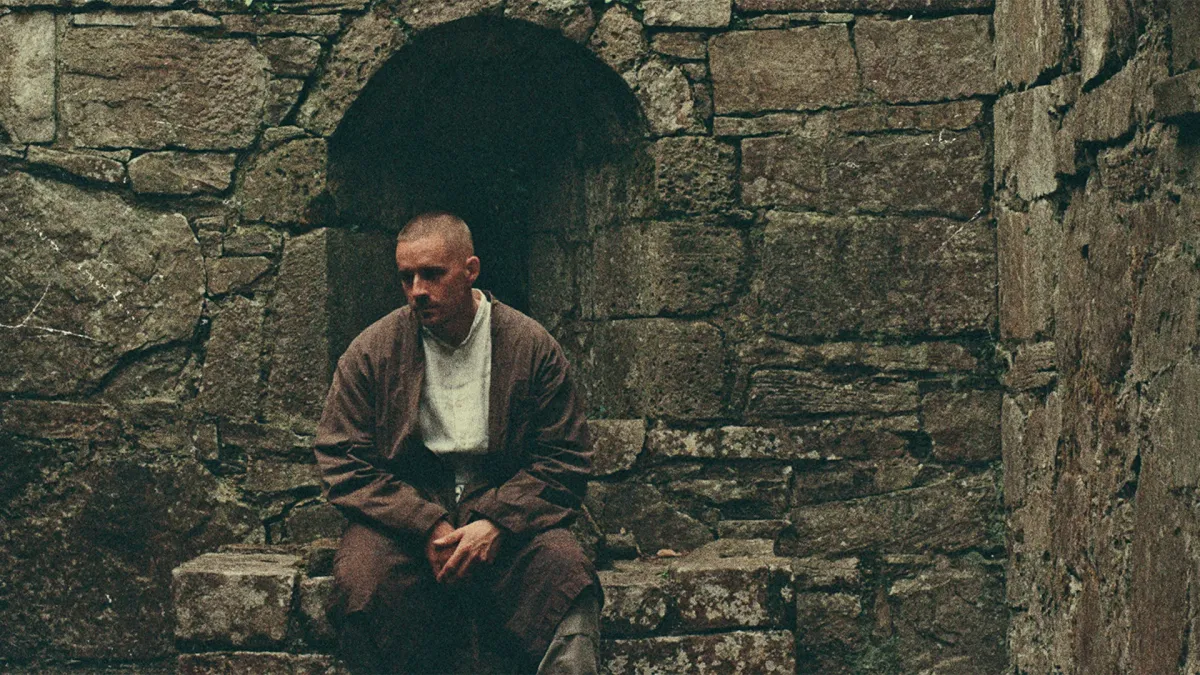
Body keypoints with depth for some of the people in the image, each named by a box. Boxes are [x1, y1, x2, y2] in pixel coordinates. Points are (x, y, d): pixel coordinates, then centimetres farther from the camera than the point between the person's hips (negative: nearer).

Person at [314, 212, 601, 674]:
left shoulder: (532, 346, 6)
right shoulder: (371, 352, 6)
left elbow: (564, 461, 4)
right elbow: (342, 464, 1)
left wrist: (497, 524, -14)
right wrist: (428, 526, -13)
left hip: (504, 515, 0)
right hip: (402, 521, 0)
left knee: (563, 567, -32)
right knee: (361, 580, -33)